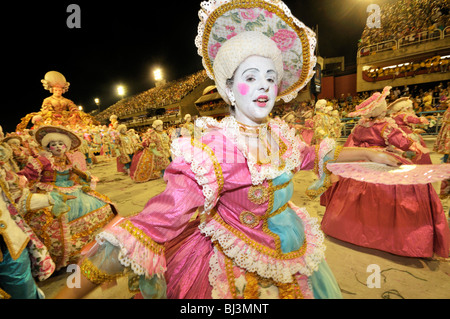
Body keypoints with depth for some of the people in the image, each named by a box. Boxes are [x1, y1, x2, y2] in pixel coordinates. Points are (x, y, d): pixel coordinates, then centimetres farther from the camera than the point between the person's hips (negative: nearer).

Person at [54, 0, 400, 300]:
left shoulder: (278, 133, -7)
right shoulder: (216, 148, -29)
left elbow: (313, 155, 14)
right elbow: (153, 223, -36)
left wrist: (368, 153, 20)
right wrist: (68, 292, -38)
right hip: (247, 274, -6)